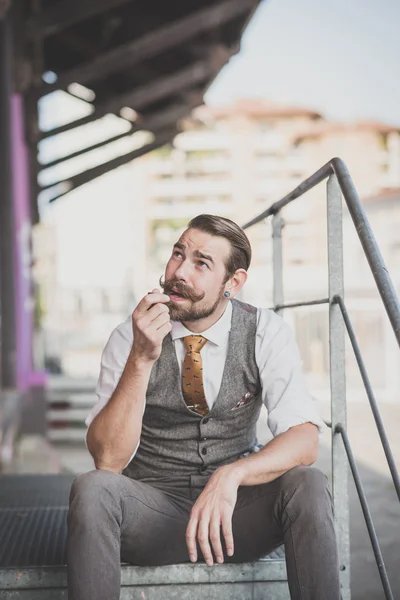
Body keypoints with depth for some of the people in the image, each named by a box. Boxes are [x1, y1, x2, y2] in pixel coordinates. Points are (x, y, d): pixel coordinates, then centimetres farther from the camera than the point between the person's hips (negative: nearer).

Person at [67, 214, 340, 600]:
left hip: (236, 505, 1)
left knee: (307, 485, -29)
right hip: (154, 507, 0)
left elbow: (305, 438, -16)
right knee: (91, 489, -31)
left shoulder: (266, 333, -6)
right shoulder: (130, 337, -9)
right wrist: (141, 359, -30)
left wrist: (232, 475, -35)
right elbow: (107, 459, -17)